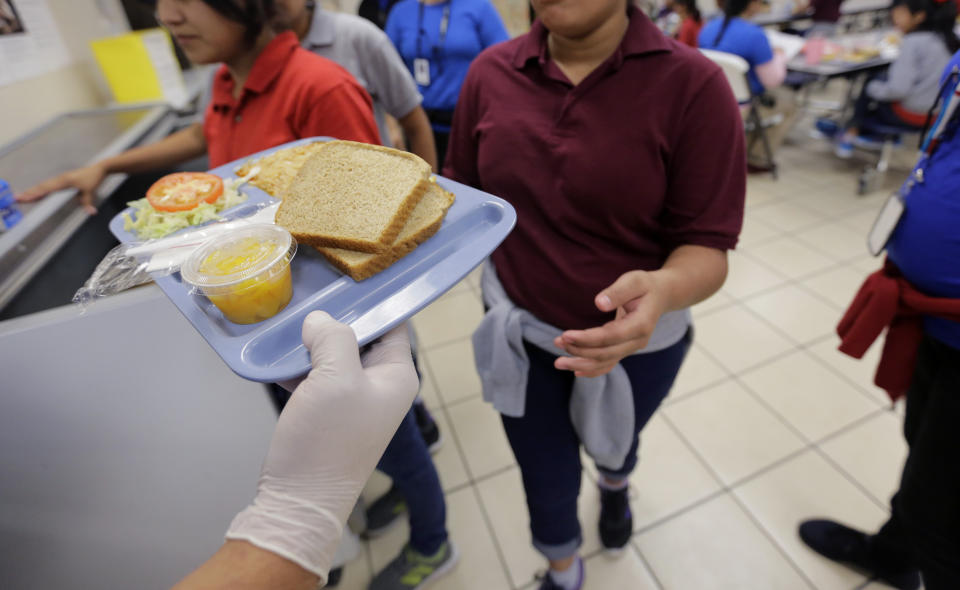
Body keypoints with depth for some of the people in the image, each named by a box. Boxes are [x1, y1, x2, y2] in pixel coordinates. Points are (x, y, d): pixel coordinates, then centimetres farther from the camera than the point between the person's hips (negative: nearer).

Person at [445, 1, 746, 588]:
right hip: (518, 330, 2)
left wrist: (662, 289, -39)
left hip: (634, 336, -1)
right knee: (546, 477, 20)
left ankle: (615, 484, 74)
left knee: (612, 445, 31)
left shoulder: (693, 84, -19)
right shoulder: (491, 72, -8)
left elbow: (707, 247, -18)